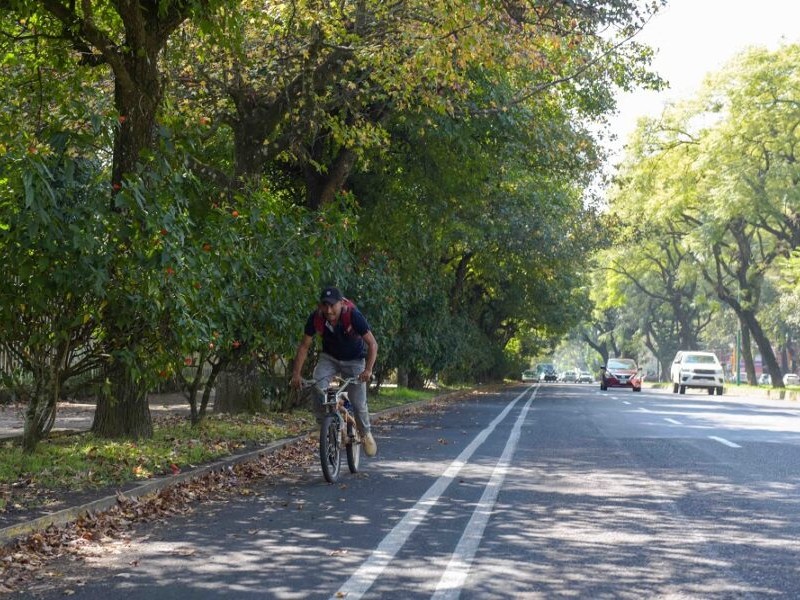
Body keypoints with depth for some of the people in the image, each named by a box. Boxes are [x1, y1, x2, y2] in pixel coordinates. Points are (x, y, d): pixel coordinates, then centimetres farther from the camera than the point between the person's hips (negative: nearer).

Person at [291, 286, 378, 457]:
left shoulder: (353, 316, -31)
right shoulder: (316, 318, -23)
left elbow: (372, 344, -27)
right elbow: (304, 346, -13)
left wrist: (368, 370, -39)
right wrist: (296, 373, -19)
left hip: (354, 360, -2)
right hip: (329, 358, 2)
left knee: (358, 403, -6)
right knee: (317, 387, -27)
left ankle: (366, 434, 23)